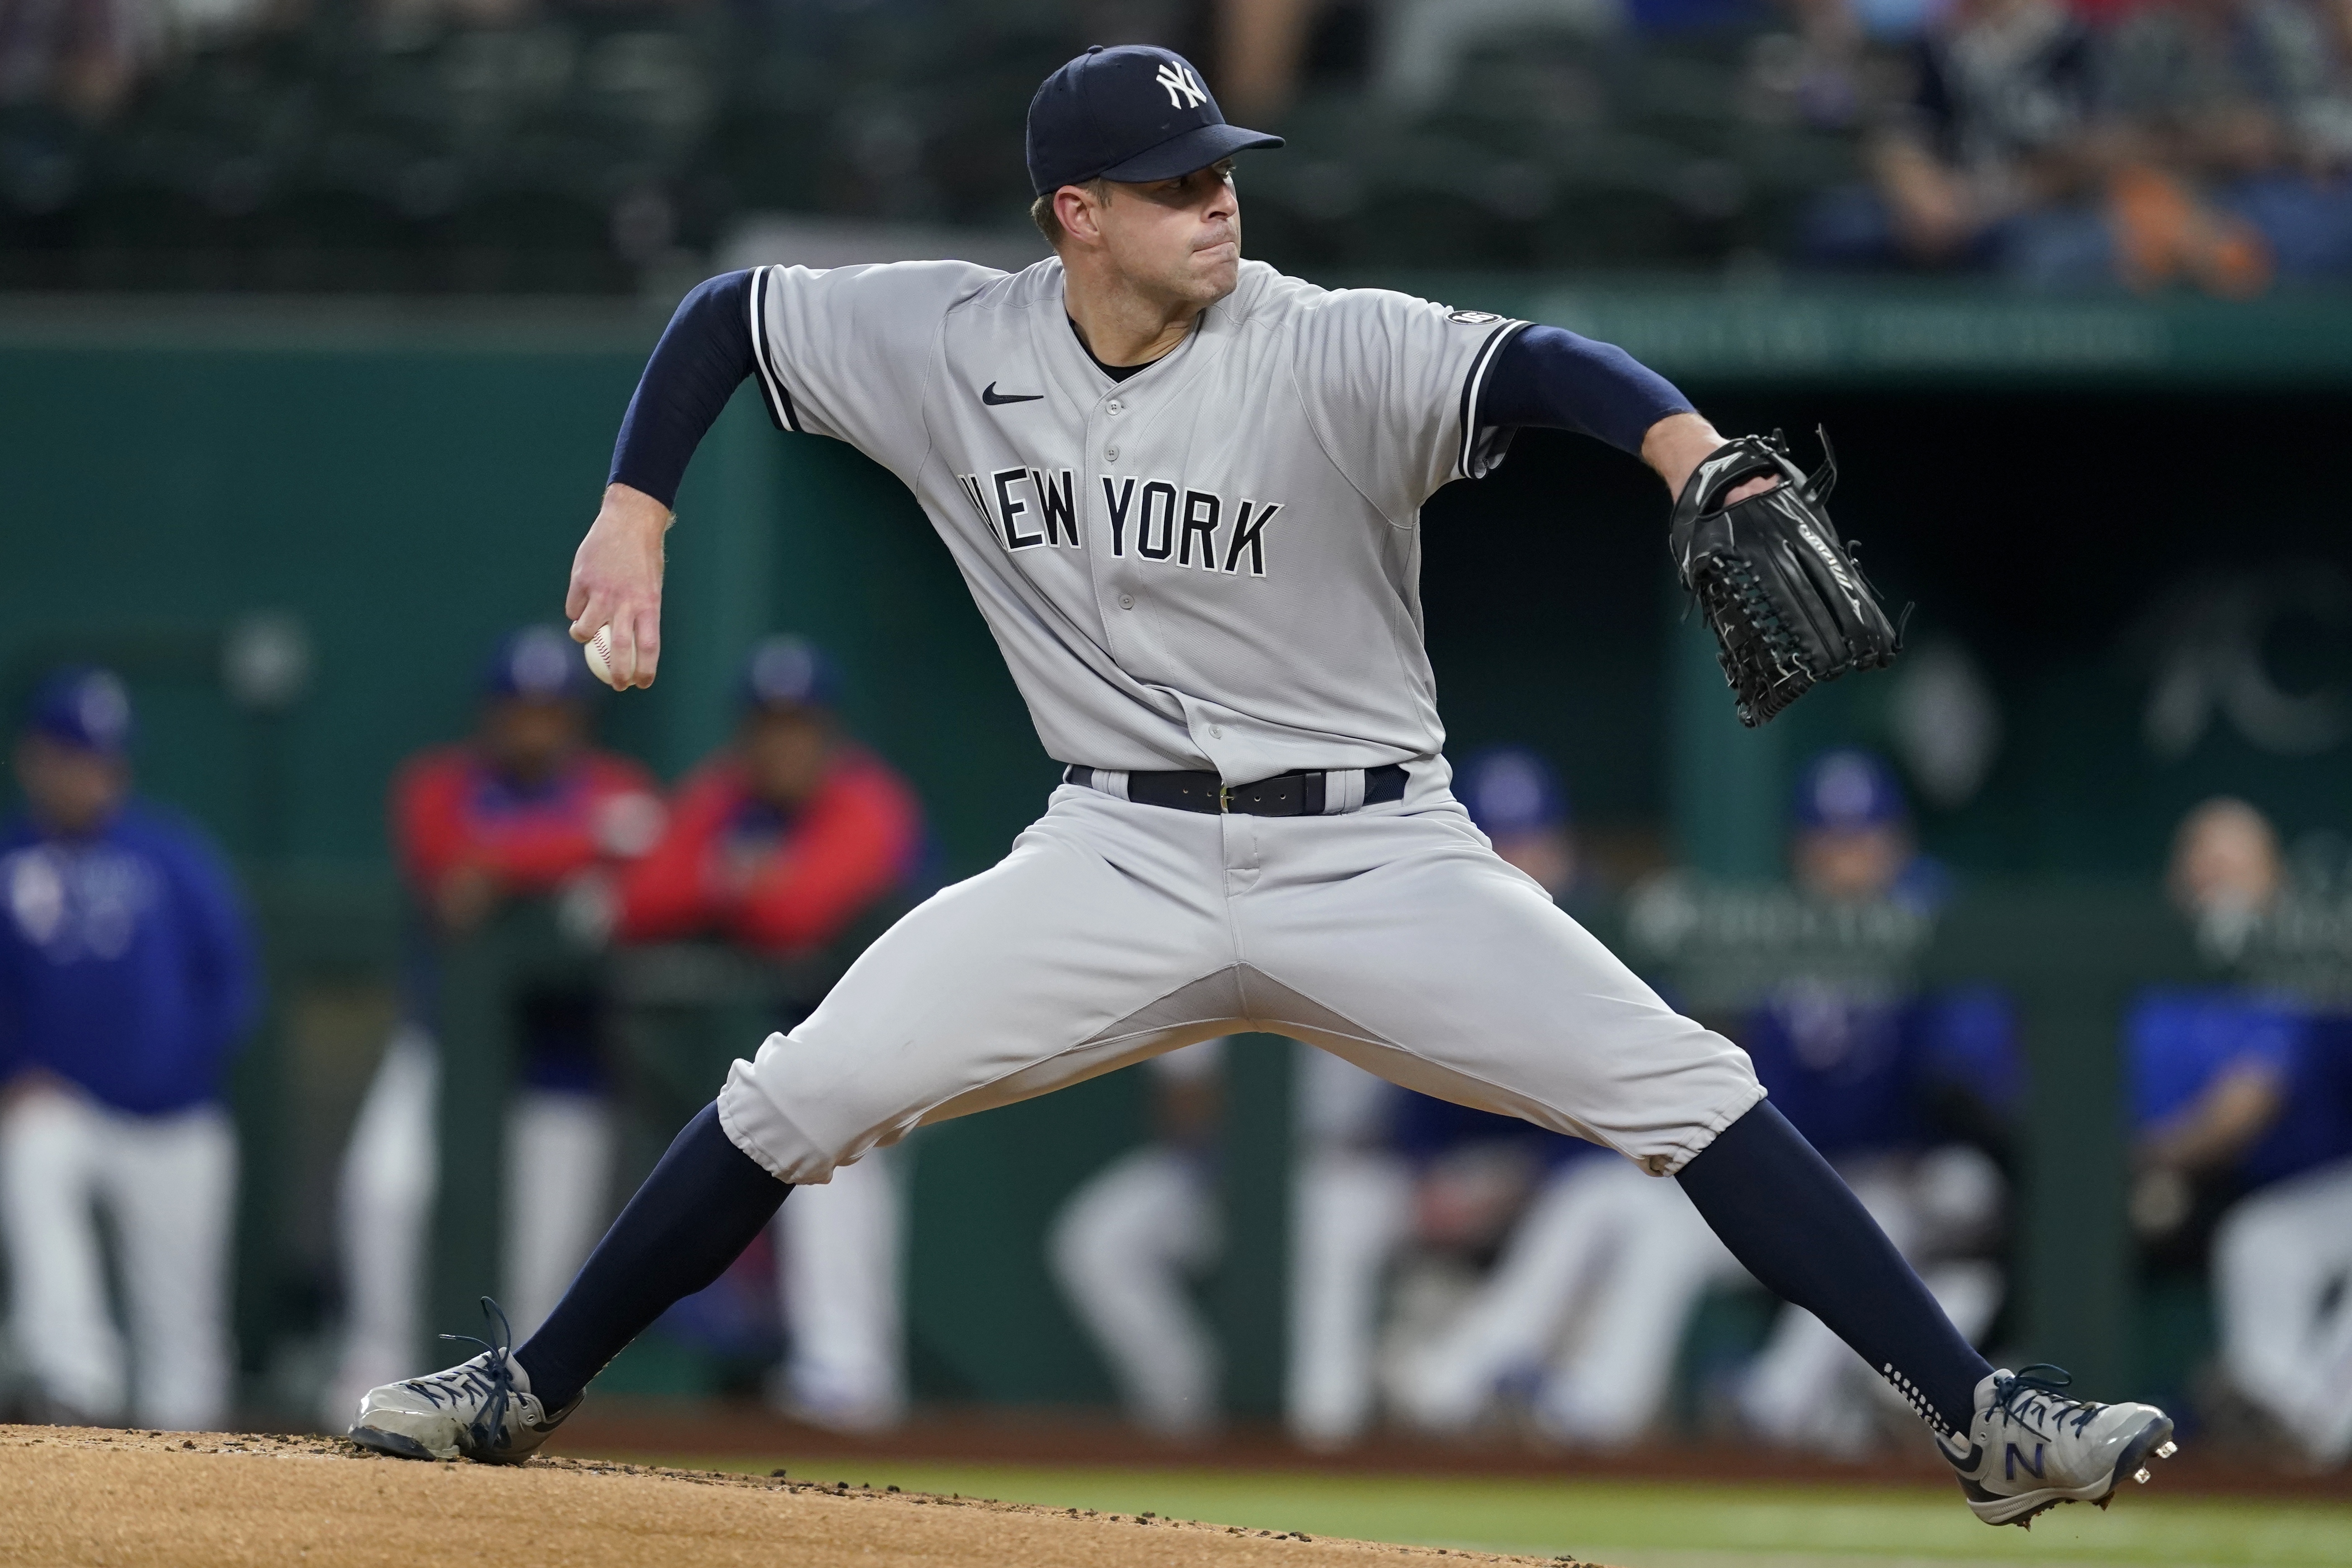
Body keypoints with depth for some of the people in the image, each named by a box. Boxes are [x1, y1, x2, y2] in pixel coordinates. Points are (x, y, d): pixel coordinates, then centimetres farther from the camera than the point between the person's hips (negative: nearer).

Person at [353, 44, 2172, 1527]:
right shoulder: (951, 345, -4)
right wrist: (636, 512, -1)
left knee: (1687, 1096, -15)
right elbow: (727, 314, 11)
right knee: (797, 1099, -5)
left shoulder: (1330, 353, -16)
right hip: (1123, 858, 2)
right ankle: (523, 1397, 13)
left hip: (1375, 857, -2)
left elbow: (1537, 365, -33)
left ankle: (1985, 1421, -14)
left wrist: (1692, 450, -53)